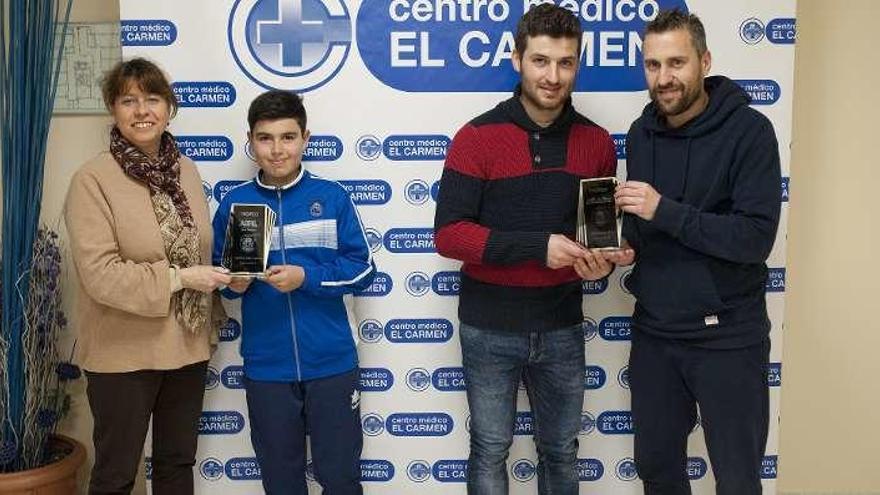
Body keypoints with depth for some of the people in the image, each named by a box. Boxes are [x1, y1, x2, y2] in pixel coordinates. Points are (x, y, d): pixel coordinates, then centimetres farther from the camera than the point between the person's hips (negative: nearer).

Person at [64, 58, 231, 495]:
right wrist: (178, 279, -21)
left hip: (187, 346, 6)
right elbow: (100, 275, -21)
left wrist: (210, 318, 12)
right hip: (124, 353, -5)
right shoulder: (92, 179, -14)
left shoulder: (186, 170, 4)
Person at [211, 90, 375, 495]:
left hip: (331, 363, -1)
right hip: (266, 367, 2)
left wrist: (306, 277, -17)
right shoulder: (234, 203, 1)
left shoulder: (332, 197, -3)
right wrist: (233, 284, -14)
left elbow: (363, 268, -5)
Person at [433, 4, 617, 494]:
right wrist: (538, 246, -25)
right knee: (490, 450, 13)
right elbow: (448, 234, -17)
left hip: (562, 326, 3)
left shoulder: (597, 142, 0)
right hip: (490, 328, -3)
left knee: (561, 450, 19)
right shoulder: (477, 137, -12)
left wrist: (602, 260, -12)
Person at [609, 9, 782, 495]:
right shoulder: (640, 134, 5)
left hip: (727, 336, -5)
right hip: (653, 332, 5)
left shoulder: (748, 130, -13)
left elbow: (757, 237, -20)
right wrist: (626, 246, -6)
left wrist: (664, 211, -27)